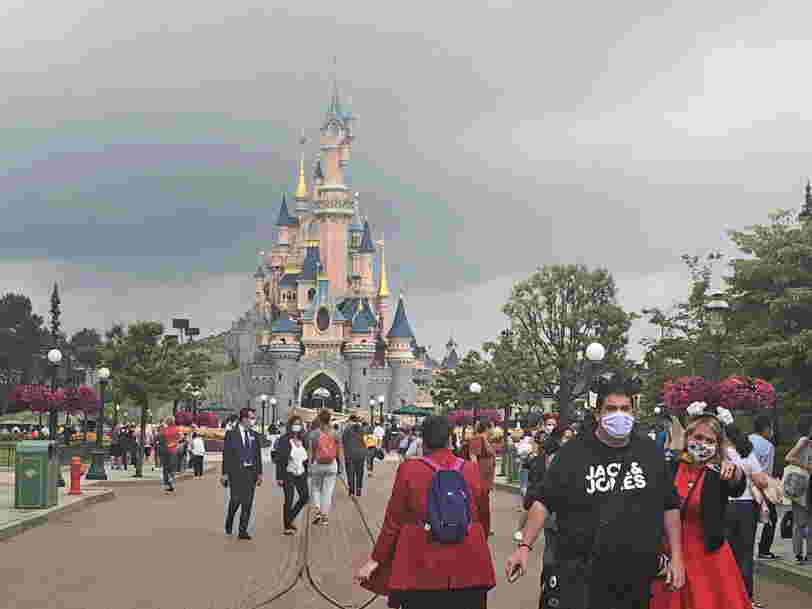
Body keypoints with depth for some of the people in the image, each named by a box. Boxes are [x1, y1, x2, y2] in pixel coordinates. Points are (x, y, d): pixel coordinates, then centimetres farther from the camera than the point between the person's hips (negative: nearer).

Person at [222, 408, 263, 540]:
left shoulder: (254, 435, 11)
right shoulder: (231, 434, -3)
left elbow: (258, 455, 13)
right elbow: (226, 455, -4)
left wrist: (259, 473, 8)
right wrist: (225, 473, -8)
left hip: (250, 472, 4)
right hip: (236, 471, -4)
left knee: (248, 502, 1)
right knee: (236, 499, -5)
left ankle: (243, 530, 6)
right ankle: (229, 523, 23)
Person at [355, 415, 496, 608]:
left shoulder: (409, 469, -5)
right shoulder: (471, 469, 1)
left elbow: (393, 521, -2)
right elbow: (482, 517, 12)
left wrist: (376, 560, 8)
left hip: (423, 569, -2)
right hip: (468, 570, 2)